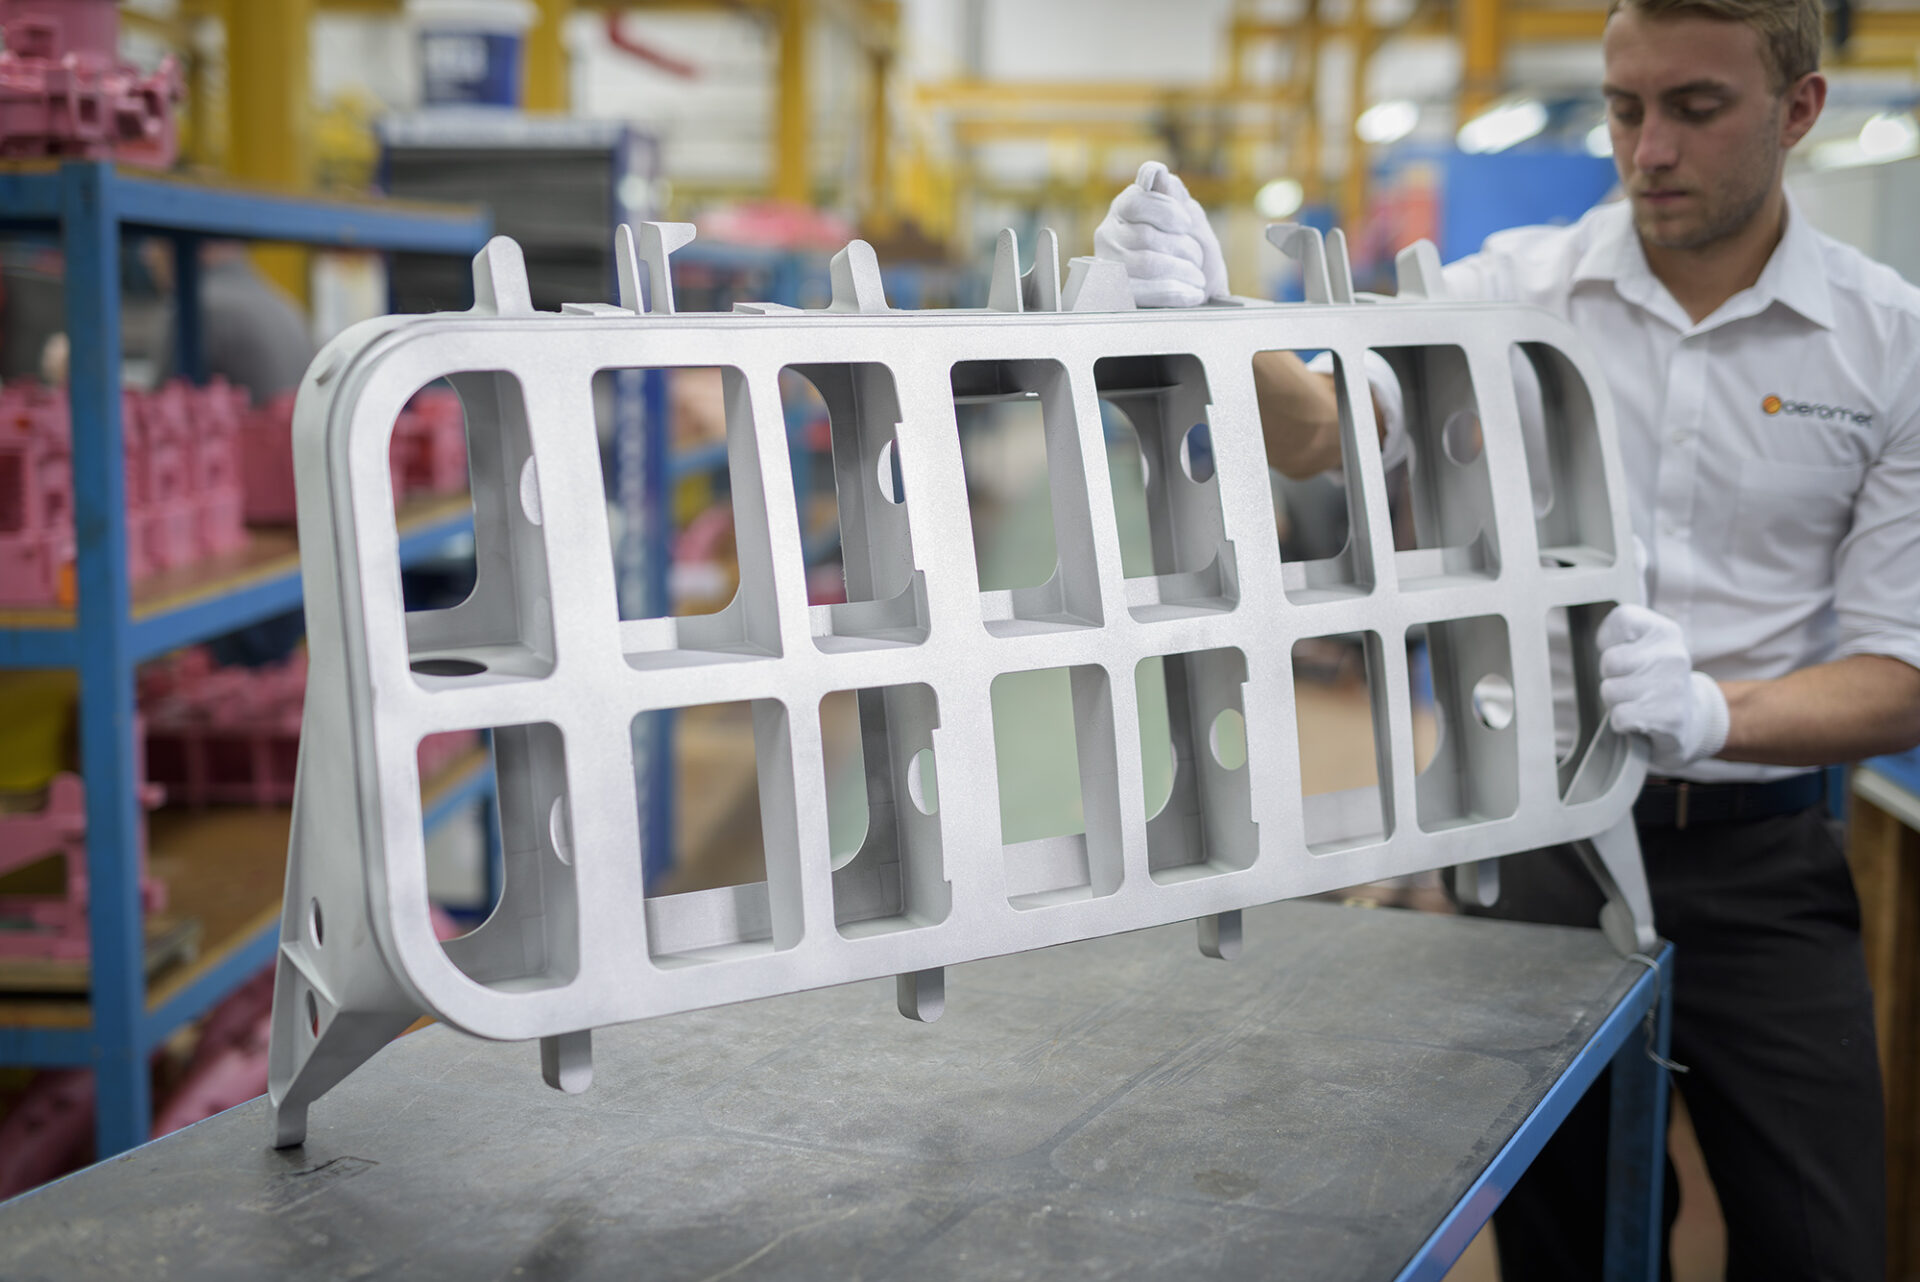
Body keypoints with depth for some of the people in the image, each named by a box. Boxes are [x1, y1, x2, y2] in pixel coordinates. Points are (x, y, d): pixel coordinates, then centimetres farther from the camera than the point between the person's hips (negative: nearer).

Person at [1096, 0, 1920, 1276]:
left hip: (1757, 861, 0)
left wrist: (1712, 712, -27)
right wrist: (1209, 325, -38)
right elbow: (1322, 430, -17)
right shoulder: (1520, 288, -1)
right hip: (1535, 827, 1)